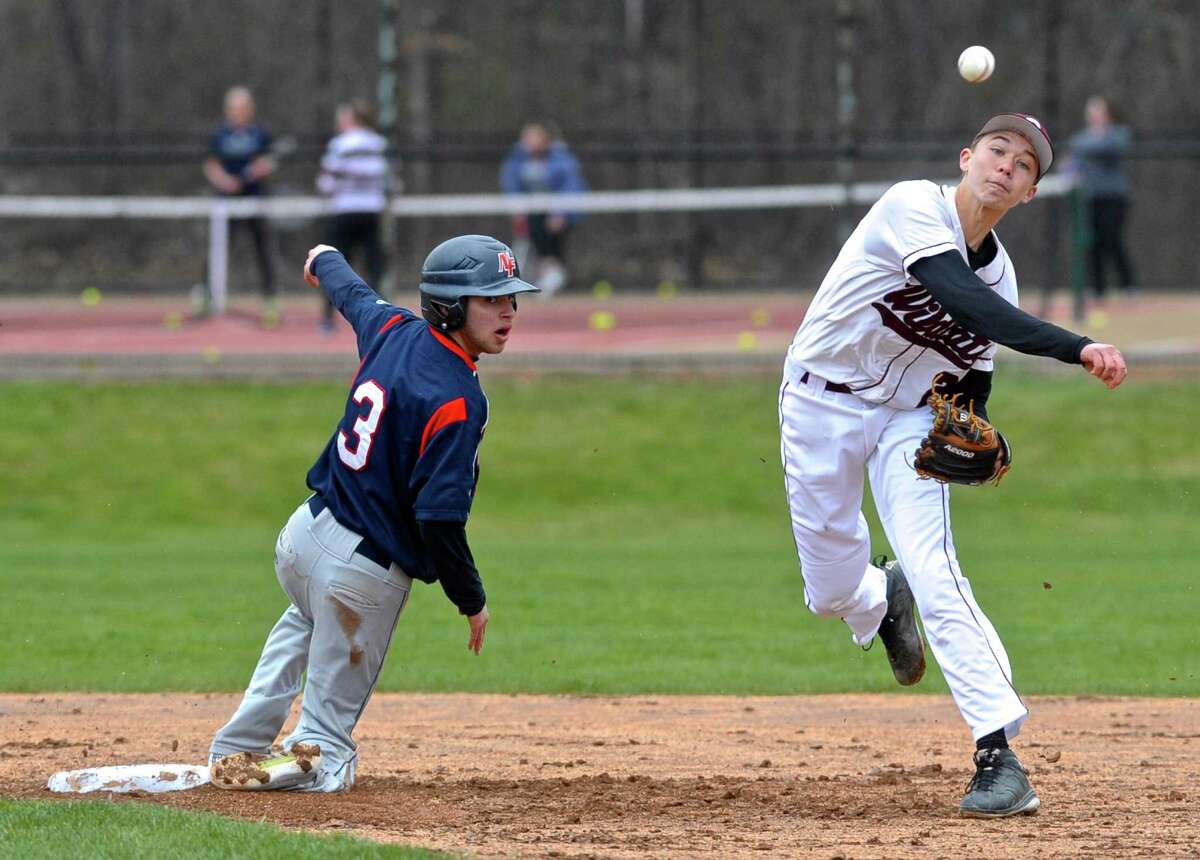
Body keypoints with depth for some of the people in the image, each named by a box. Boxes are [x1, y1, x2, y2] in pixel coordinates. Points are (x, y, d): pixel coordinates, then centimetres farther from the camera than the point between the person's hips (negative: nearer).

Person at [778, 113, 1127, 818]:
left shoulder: (999, 275, -1)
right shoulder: (915, 208, -22)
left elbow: (972, 383, 10)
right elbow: (962, 300, -37)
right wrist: (1077, 348, -46)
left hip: (910, 420, 3)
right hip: (820, 408, -3)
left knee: (936, 576, -17)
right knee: (833, 593, 5)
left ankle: (1000, 754, -22)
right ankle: (882, 602, 45)